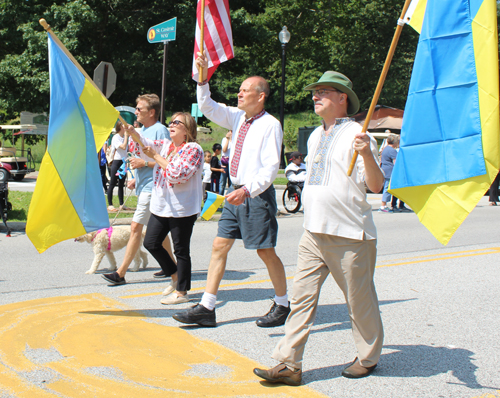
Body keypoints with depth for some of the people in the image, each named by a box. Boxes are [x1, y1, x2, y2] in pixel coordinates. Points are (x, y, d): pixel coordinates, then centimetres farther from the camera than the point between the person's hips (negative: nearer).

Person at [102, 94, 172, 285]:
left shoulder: (160, 130, -13)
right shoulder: (143, 130, 16)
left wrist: (143, 163, -19)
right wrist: (136, 179, 18)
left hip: (151, 187, -10)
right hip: (143, 186, 10)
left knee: (136, 227, -11)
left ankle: (121, 273, -9)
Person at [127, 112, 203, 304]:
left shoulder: (193, 149, -9)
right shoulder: (165, 145, 14)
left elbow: (178, 174, -20)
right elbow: (144, 143, 1)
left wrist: (155, 156, -15)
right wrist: (131, 130, -17)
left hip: (182, 209, -8)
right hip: (161, 207, 8)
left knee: (181, 250, 0)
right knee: (151, 243, 9)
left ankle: (181, 292, 10)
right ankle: (175, 276, 28)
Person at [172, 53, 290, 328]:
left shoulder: (270, 124, -11)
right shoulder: (238, 118, 10)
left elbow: (271, 167, -17)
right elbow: (208, 108, 10)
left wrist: (247, 190, -27)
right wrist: (202, 80, -4)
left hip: (257, 195, -8)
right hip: (236, 193, 8)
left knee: (266, 252, 1)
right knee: (219, 246, 5)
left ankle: (282, 306, 20)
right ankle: (206, 308, 10)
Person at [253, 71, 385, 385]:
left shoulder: (356, 135, -8)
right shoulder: (315, 137, 16)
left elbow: (376, 185, -15)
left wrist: (367, 154, -31)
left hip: (349, 235, -7)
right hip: (314, 233, 7)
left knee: (359, 300, 6)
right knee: (302, 297, 2)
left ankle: (368, 358, 26)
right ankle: (289, 365, 5)